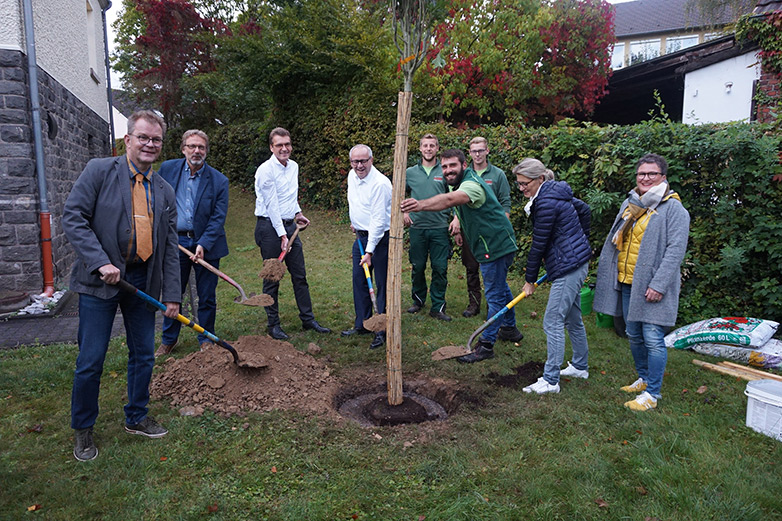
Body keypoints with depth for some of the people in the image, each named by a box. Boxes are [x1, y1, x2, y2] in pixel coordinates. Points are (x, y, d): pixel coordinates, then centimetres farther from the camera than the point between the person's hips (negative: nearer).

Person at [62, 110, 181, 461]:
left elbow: (169, 247, 9)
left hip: (143, 281, 5)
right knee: (91, 360, 2)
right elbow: (73, 217, -10)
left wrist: (172, 295, 4)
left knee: (143, 355, 13)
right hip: (100, 281, -4)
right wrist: (101, 262, -20)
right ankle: (82, 430, 23)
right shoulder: (99, 171, -3)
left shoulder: (165, 192, 9)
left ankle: (136, 418, 32)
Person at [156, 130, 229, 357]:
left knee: (206, 296, 7)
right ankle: (168, 339, 29)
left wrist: (203, 245, -19)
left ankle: (206, 339, 24)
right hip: (175, 242, 2)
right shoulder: (167, 168, 1)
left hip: (206, 244, -2)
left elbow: (218, 218, -9)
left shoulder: (218, 180, -6)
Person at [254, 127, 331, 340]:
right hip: (270, 227, -7)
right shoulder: (266, 170, -13)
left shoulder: (294, 166, 11)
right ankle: (273, 324, 13)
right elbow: (271, 205, -16)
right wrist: (282, 235, -18)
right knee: (272, 277, 1)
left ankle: (308, 319, 20)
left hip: (289, 225, 7)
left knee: (300, 275, 10)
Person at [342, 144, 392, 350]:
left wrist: (369, 251, -25)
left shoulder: (380, 183, -21)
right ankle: (362, 324, 26)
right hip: (360, 236, 8)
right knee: (359, 281, 13)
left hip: (380, 238, -8)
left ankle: (383, 331, 5)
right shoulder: (352, 175, 5)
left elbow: (378, 220, -24)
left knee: (382, 285, -3)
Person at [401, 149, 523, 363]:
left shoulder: (472, 185, -26)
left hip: (496, 245, -11)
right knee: (500, 287, 24)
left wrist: (421, 205, -62)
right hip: (496, 244, 11)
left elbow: (449, 200, -48)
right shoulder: (460, 184, 8)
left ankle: (486, 344, 4)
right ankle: (509, 328, 42)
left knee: (495, 294, -3)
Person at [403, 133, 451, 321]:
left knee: (440, 268, -1)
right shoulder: (410, 172, 7)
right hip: (417, 227, 1)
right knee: (417, 267, 9)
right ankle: (418, 300, 29)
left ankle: (438, 307, 9)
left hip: (439, 228, -1)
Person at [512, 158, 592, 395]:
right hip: (577, 262, 11)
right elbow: (584, 210, 23)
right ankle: (580, 366, 36)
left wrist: (530, 280, -7)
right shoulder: (555, 193, 9)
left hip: (568, 267, -11)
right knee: (572, 318, 21)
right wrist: (580, 241, 27)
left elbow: (539, 244, -16)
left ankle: (550, 380, 3)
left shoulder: (547, 203, -21)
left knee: (553, 322, -5)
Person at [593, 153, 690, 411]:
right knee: (634, 336, 16)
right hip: (627, 284, 7)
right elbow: (616, 242, 20)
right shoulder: (629, 204, 14)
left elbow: (675, 250, -15)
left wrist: (658, 285, -21)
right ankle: (644, 379, 34)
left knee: (653, 339, -4)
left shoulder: (673, 209, -9)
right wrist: (607, 272, 16)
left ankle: (652, 393, 7)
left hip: (652, 286, -7)